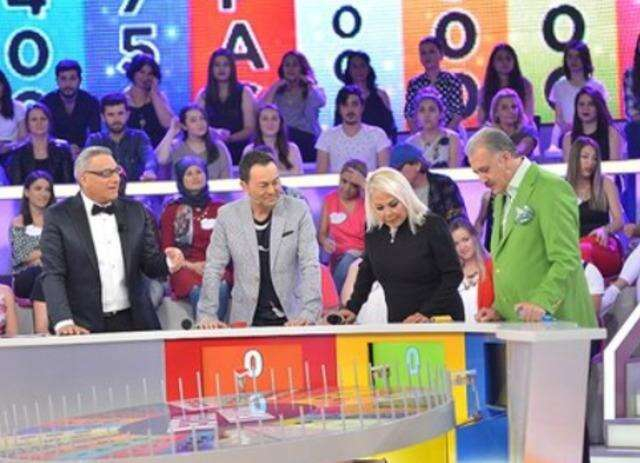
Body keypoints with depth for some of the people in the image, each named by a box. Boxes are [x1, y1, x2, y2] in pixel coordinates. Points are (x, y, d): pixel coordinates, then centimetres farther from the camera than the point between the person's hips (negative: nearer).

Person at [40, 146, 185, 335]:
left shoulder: (135, 211, 9)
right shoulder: (58, 216, -2)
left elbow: (150, 264, 11)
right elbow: (53, 275, -7)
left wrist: (169, 263, -12)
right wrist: (64, 322, -20)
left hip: (134, 323, 3)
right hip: (84, 327, -3)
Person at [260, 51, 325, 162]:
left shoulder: (313, 90, 10)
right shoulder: (278, 92, 15)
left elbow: (320, 102, -15)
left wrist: (310, 83, -1)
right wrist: (276, 86, 2)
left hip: (307, 139, -1)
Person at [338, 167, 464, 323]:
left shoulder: (432, 225, -11)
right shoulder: (373, 233, 5)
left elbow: (453, 274, -12)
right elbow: (366, 274, 20)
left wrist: (427, 313, -20)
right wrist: (352, 308, 8)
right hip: (397, 323, 5)